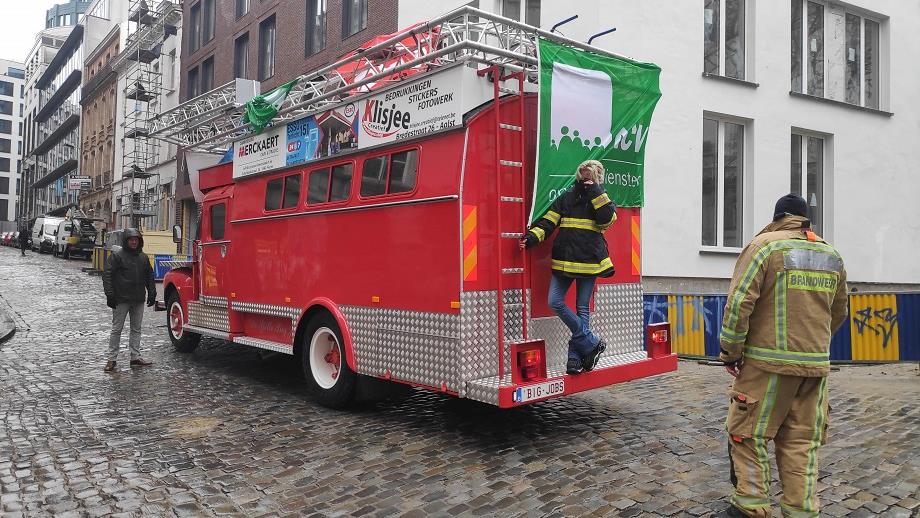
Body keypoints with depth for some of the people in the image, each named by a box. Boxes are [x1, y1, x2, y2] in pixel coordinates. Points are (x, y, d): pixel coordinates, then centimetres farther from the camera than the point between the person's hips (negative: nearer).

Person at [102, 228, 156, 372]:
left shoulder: (143, 257, 11)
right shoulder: (117, 256, -6)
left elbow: (149, 276, 18)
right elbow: (107, 275, -9)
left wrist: (152, 293, 12)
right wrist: (110, 294, -15)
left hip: (138, 300, 5)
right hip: (121, 300, -5)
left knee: (136, 329, 10)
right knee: (117, 329, 1)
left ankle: (135, 357, 17)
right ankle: (112, 359, 8)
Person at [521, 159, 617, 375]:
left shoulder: (601, 199, 5)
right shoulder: (566, 197, 10)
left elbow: (607, 219, -15)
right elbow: (548, 221, 6)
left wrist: (595, 192, -13)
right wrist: (531, 238, -10)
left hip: (589, 262, -3)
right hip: (564, 260, 3)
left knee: (582, 309, 3)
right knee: (555, 302, -6)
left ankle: (575, 357, 11)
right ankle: (592, 343, 4)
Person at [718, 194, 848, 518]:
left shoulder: (765, 245, -7)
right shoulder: (832, 255, 11)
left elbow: (739, 302, -14)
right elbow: (839, 313, 20)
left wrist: (731, 353, -7)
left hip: (769, 363, -5)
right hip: (817, 364, 5)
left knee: (749, 433, 7)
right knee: (802, 441, 13)